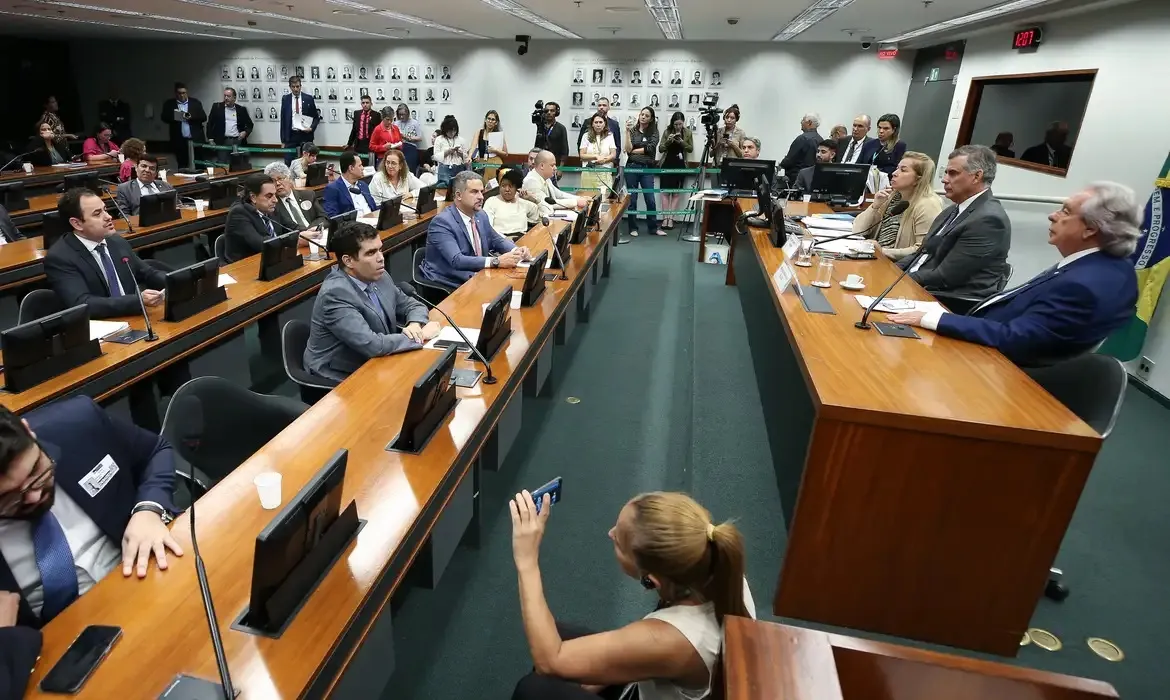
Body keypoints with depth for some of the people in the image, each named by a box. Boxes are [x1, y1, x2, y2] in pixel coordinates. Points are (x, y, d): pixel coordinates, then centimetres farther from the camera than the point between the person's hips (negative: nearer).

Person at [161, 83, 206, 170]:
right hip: (179, 140, 1)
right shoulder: (169, 104, 9)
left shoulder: (195, 102, 8)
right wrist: (175, 117, -17)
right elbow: (164, 118, 2)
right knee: (182, 166, 3)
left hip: (196, 139, -1)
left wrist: (191, 117, -17)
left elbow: (203, 117, 1)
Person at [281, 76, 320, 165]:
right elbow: (283, 120, 6)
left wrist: (311, 128, -12)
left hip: (305, 135, -1)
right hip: (290, 136, 1)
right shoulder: (285, 99, 5)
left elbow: (316, 117, 9)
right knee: (288, 163, 0)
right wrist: (283, 140, 2)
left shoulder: (308, 99, 2)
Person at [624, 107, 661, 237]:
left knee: (650, 199, 1)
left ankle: (653, 227, 12)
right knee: (632, 199, 4)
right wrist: (627, 131, -14)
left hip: (647, 169, 0)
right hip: (632, 167, 0)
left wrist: (633, 151, -6)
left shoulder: (654, 132, 5)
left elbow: (650, 148, -10)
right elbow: (628, 149, -8)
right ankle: (633, 228, 14)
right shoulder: (633, 130, 3)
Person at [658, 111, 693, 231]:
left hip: (680, 166, 0)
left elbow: (691, 149, 2)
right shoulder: (667, 132, 1)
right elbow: (660, 149, 0)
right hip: (667, 165, 0)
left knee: (676, 193, 1)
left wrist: (682, 142, -14)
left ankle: (671, 218, 5)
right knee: (665, 192, -1)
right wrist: (668, 141, -18)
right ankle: (665, 218, 2)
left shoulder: (688, 133, 2)